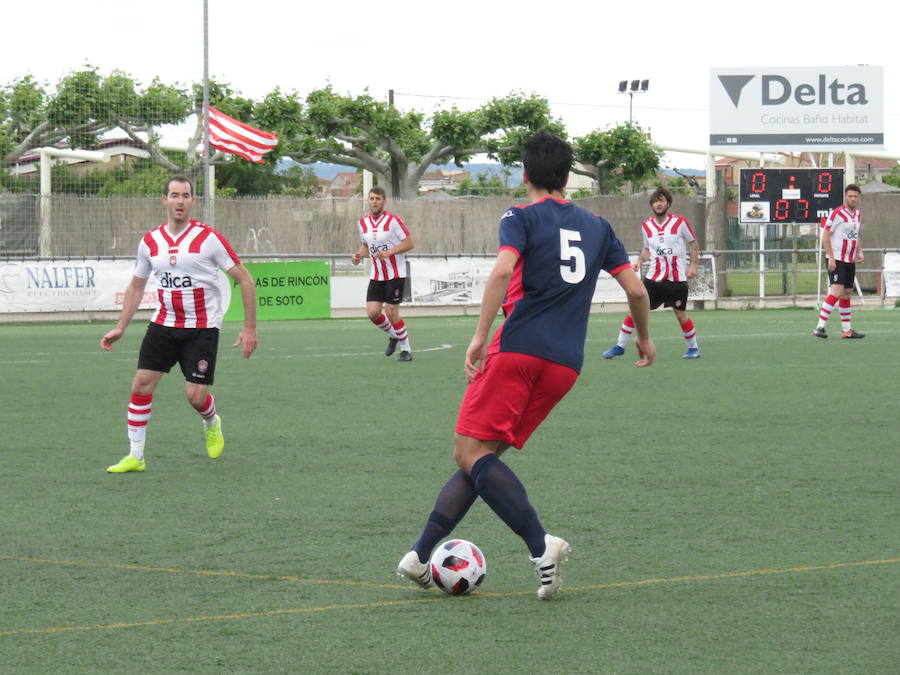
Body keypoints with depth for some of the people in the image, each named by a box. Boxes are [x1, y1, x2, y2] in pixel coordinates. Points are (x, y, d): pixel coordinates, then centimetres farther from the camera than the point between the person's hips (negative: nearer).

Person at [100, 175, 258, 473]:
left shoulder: (209, 238, -9)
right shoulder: (150, 242, 4)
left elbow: (245, 280, -6)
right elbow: (136, 286, 19)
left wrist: (250, 328, -9)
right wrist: (121, 328, 13)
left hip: (202, 328, -4)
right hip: (164, 324, 4)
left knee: (196, 395, -7)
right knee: (142, 383, -8)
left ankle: (212, 423, 30)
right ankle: (135, 456, 0)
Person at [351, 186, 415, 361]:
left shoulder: (392, 220, -12)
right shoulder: (363, 223, 6)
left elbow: (410, 243, -11)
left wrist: (389, 252, -22)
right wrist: (359, 255, 0)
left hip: (395, 274, -5)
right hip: (376, 275, 5)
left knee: (391, 311, -10)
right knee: (373, 312, -5)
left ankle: (406, 349, 7)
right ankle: (393, 335, 24)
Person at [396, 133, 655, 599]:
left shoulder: (522, 217, 3)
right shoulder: (596, 227, 18)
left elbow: (503, 270, -16)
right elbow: (636, 289, 17)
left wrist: (480, 336, -17)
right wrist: (644, 337, 34)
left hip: (518, 349, -6)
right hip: (566, 364, 6)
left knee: (471, 454, -6)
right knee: (482, 456, 11)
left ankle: (541, 545, -23)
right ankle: (421, 554, 5)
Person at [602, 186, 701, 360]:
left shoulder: (679, 222, -4)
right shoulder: (646, 226, 6)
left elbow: (693, 243, 5)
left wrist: (693, 265, -4)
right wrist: (640, 261, 1)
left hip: (677, 278, -3)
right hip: (654, 278, 3)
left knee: (680, 313, 0)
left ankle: (693, 347, 19)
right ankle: (620, 346, 4)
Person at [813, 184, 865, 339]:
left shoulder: (858, 215, 12)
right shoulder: (837, 214, -12)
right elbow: (825, 237, -12)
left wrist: (860, 252, 8)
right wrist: (831, 258, -18)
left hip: (850, 261, 8)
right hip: (836, 260, -8)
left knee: (846, 294, 12)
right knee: (836, 292, -18)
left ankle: (847, 330, 18)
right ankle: (819, 327, -18)